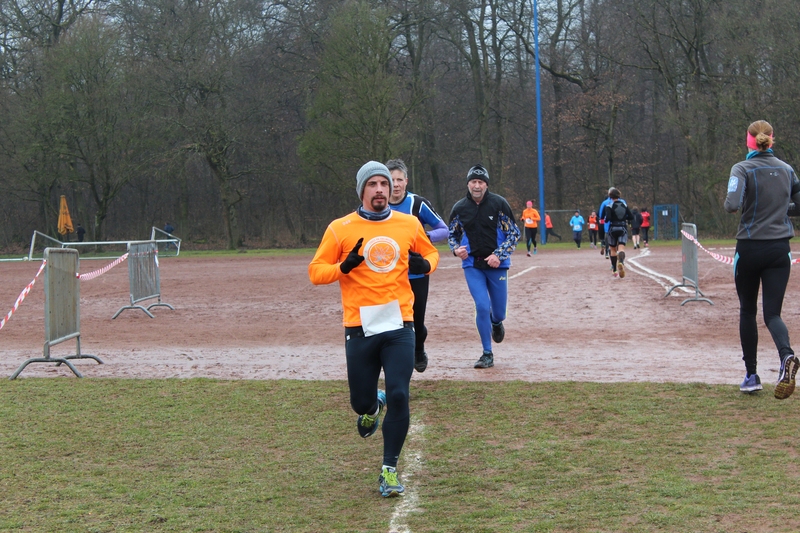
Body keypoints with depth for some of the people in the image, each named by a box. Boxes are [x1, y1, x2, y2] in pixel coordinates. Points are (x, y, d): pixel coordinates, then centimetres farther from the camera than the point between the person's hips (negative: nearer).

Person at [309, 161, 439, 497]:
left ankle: (389, 470, 5)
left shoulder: (410, 224, 6)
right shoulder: (340, 229, -1)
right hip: (360, 329, -1)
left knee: (398, 396, -9)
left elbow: (431, 253, 22)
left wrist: (424, 265, -1)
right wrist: (344, 266, -18)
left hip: (399, 326, 1)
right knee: (361, 401, 7)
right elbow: (315, 272, 1)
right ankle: (372, 407, 46)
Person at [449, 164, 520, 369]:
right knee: (482, 307, -11)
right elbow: (452, 234, 14)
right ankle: (487, 354, 1)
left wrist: (499, 255, -14)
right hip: (472, 264, 0)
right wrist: (456, 249, -8)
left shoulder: (499, 203, -6)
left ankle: (496, 322, 45)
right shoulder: (459, 208, 0)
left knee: (499, 312, 6)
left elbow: (514, 233, -3)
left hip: (496, 264, 0)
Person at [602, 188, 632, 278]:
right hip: (623, 228, 2)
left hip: (612, 229, -2)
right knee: (621, 248, -12)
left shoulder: (609, 206, -8)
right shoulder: (624, 204, 6)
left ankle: (614, 270, 20)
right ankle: (621, 261, -45)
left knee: (613, 249, 15)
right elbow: (631, 217, 7)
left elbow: (607, 218, -19)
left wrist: (605, 219, 3)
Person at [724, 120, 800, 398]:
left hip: (750, 248, -3)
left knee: (748, 311, 14)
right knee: (772, 313, 2)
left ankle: (752, 375, 17)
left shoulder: (743, 169, -9)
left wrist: (729, 202, -1)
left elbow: (732, 205, -23)